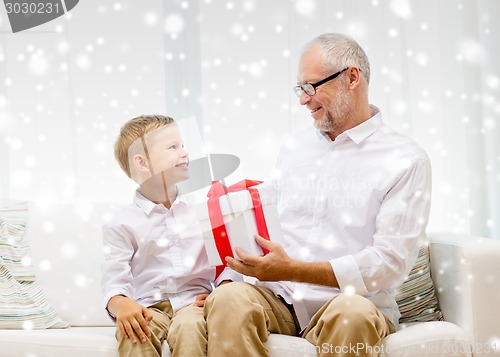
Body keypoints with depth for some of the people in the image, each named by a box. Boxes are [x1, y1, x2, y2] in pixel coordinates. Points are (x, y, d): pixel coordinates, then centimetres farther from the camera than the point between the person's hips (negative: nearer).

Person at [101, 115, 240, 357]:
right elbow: (115, 278, -4)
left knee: (189, 327, -33)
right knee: (132, 335, -34)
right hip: (149, 306, -1)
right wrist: (120, 303, -26)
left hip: (192, 300, 1)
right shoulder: (121, 224, 4)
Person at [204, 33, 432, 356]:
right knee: (229, 298, -29)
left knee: (351, 314, -37)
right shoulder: (294, 147, 17)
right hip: (280, 298, 3)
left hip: (357, 303, -3)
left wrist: (293, 270, -18)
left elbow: (390, 262, -10)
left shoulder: (406, 160, -1)